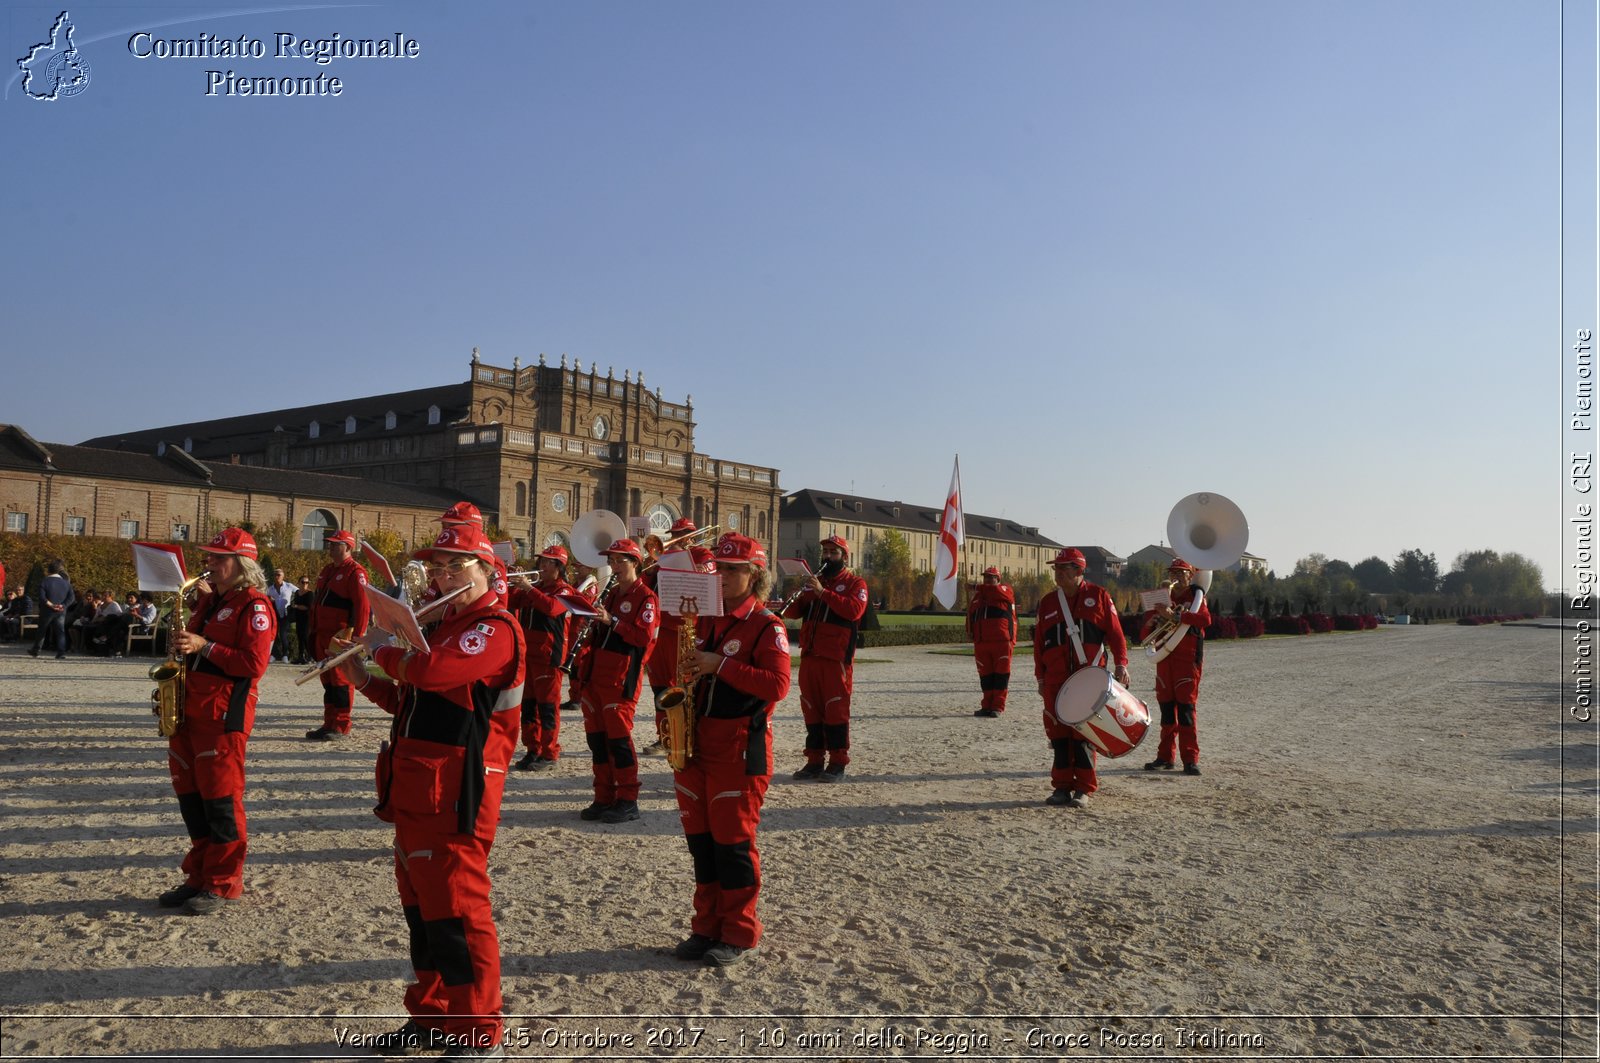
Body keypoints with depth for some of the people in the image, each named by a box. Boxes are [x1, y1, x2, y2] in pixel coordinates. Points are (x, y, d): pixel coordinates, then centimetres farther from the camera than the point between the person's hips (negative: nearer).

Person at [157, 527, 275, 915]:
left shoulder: (254, 605, -11)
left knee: (220, 797, -3)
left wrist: (204, 646, -20)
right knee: (191, 795, 13)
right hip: (190, 708, 9)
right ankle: (200, 875, 25)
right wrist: (181, 644, 6)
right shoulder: (209, 599, 16)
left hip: (224, 714, -9)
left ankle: (224, 884, 8)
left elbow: (253, 664, -18)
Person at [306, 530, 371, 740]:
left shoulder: (355, 572, -11)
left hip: (341, 638, -9)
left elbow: (363, 606, -17)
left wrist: (357, 636, -20)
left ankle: (340, 726, 1)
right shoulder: (327, 570, 18)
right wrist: (314, 632, 20)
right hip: (323, 637, 9)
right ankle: (329, 723, 20)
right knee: (327, 681, 13)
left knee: (340, 681, -4)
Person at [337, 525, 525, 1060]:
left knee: (454, 914, -4)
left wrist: (386, 653, -8)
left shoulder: (494, 628, -13)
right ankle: (431, 1017, 31)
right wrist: (365, 680, 10)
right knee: (421, 909, 17)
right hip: (414, 792, 10)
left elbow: (428, 672, -28)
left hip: (453, 796, -10)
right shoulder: (446, 626, 19)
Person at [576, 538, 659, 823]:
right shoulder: (611, 594, 18)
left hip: (621, 677, -8)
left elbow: (645, 637, -17)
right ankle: (604, 798, 17)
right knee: (596, 736, 9)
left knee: (618, 737, -6)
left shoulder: (645, 597, -6)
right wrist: (595, 622, 1)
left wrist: (612, 621, -23)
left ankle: (628, 801, 2)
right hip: (596, 674, 8)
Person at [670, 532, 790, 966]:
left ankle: (739, 934, 14)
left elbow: (777, 686, -20)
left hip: (740, 749, -7)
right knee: (700, 840, 12)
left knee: (733, 841, 0)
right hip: (695, 742, 7)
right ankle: (707, 926, 24)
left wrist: (720, 666, -22)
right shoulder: (703, 621, 13)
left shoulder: (766, 626, -8)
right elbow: (679, 671, 23)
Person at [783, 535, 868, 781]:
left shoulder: (855, 583, 3)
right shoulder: (814, 581, 20)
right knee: (811, 710, 9)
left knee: (836, 710, -4)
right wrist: (799, 597, -10)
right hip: (809, 656, 6)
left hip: (836, 659, -6)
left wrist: (823, 592, -22)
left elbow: (854, 610, -17)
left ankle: (837, 763, 2)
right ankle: (814, 761, 16)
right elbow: (792, 613, 13)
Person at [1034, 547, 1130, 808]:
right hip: (1056, 680, 3)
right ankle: (1062, 786, 11)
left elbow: (1115, 632, 3)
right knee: (1058, 731, 2)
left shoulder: (1098, 596, 5)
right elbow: (1039, 642, 13)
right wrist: (1040, 677, 10)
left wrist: (1120, 663, -7)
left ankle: (1083, 789, 5)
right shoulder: (1047, 602, 13)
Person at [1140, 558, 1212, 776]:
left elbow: (1205, 619, -21)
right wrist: (1149, 625, -7)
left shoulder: (1196, 597, 2)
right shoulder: (1162, 599, 16)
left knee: (1186, 708, -8)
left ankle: (1190, 760, -6)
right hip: (1164, 659, 5)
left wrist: (1174, 614, -30)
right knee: (1167, 709, 7)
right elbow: (1145, 636, 17)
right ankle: (1165, 757, 12)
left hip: (1187, 660, -5)